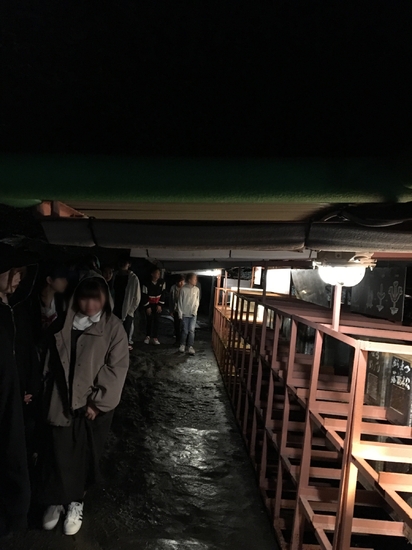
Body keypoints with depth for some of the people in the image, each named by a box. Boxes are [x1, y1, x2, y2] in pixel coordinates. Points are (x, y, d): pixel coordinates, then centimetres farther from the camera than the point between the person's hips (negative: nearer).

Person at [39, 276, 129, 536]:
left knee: (85, 454, 10)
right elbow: (51, 361, 9)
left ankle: (76, 502, 32)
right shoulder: (63, 324, 1)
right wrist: (49, 394, 7)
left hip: (94, 404, -2)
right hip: (61, 401, 3)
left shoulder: (113, 327, -11)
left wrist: (98, 401, -14)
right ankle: (56, 501, 30)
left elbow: (117, 368, -12)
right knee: (58, 452, 7)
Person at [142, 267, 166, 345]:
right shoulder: (147, 284, -15)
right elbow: (145, 296, -11)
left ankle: (155, 338, 2)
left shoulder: (162, 282, -8)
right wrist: (147, 307, -11)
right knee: (149, 320, 3)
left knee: (156, 321, -2)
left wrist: (160, 305, -6)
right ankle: (148, 336, 19)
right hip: (149, 304, -1)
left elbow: (163, 294, -3)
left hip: (158, 304, 1)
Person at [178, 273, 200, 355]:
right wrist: (180, 313, -6)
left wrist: (194, 311, -5)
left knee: (191, 330, 0)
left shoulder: (197, 289, -1)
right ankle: (182, 345, 22)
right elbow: (180, 302, -4)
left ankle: (190, 346, 8)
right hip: (185, 314, -1)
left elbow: (197, 301, 4)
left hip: (193, 314, 2)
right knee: (185, 330, 6)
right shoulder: (183, 289, -8)